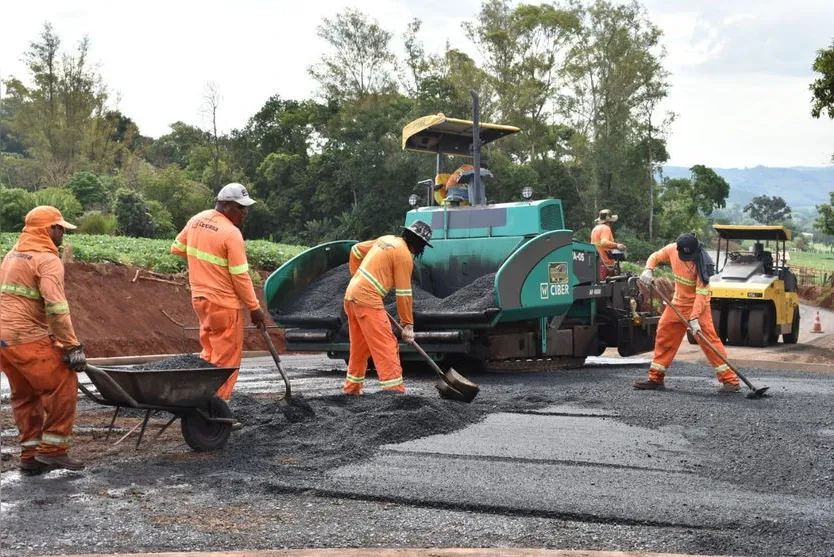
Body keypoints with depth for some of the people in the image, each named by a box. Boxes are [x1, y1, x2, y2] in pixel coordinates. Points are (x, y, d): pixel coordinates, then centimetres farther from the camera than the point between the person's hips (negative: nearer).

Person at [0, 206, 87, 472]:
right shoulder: (47, 260, -10)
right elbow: (56, 308, -20)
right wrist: (72, 346, -19)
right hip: (29, 339, -9)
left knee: (25, 395, 16)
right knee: (63, 386, -1)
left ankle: (30, 455, 18)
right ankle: (53, 448, 0)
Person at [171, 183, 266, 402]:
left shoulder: (196, 220, 4)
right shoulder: (231, 233, -19)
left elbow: (177, 248, 17)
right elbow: (240, 276, -18)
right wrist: (255, 308, -11)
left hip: (200, 298, 8)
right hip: (224, 304, -8)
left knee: (210, 354, 20)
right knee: (226, 361, 0)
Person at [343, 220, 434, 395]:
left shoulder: (386, 239, 14)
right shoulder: (405, 256, -9)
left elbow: (356, 250, 23)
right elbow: (403, 293, -9)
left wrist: (357, 275, 29)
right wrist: (408, 324, -3)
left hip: (351, 294, 9)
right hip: (368, 300, -9)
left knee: (359, 346, 18)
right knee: (386, 345, -10)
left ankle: (352, 387, 27)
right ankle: (394, 389, -15)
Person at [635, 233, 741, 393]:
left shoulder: (701, 263, -26)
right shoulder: (672, 249, -12)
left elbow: (701, 293, -28)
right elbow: (655, 257, 8)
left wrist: (694, 318, -34)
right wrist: (648, 270, -13)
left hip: (698, 304, -6)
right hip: (679, 303, 6)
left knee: (709, 339, -15)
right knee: (664, 336, 9)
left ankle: (730, 379, -14)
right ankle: (656, 378, 21)